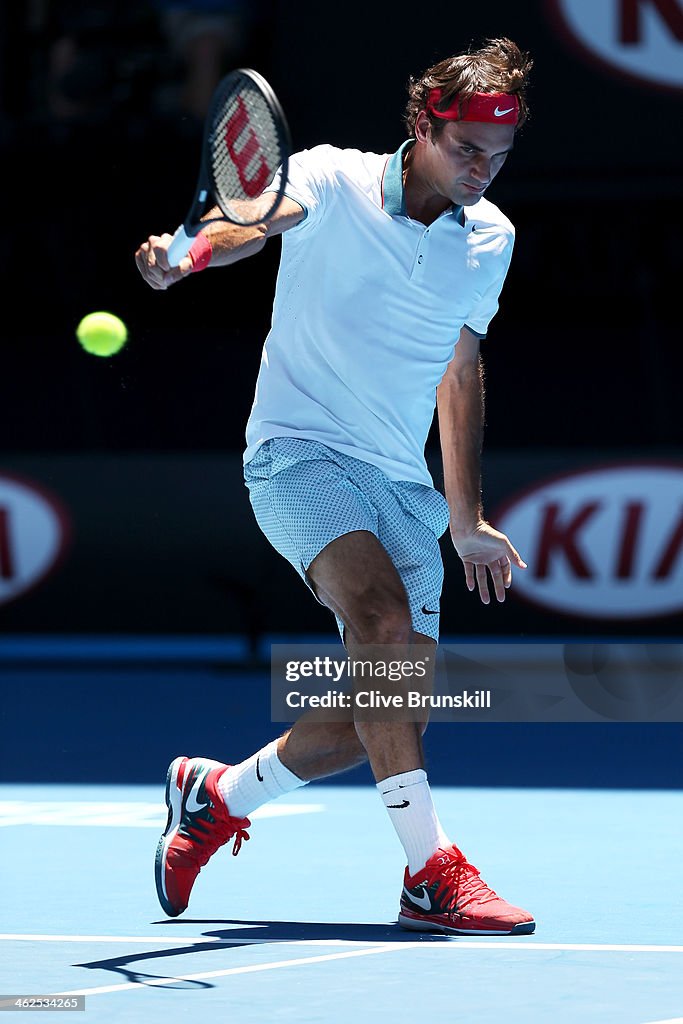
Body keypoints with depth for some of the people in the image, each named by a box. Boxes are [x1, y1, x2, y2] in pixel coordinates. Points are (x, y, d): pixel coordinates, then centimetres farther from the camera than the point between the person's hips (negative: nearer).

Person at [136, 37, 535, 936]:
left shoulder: (491, 238, 9)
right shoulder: (332, 181, -7)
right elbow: (253, 224, -27)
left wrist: (466, 518, 23)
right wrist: (185, 253, -50)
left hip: (403, 482, 6)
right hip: (299, 450, -6)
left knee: (387, 720, 0)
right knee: (382, 612, -32)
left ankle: (215, 795, 26)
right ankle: (432, 870, -34)